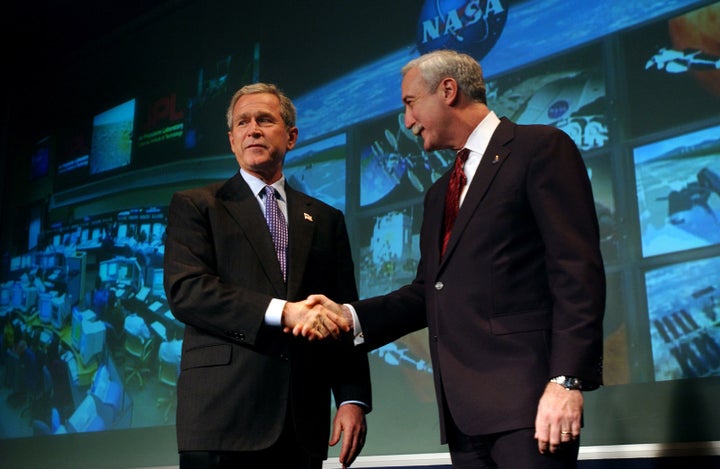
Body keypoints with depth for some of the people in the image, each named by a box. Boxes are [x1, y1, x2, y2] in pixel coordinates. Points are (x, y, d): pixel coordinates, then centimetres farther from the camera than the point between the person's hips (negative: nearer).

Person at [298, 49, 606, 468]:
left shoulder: (540, 148, -2)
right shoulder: (439, 194, 23)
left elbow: (578, 270, -11)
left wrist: (567, 380, -19)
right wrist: (351, 316, 5)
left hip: (526, 401, -7)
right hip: (465, 410, 7)